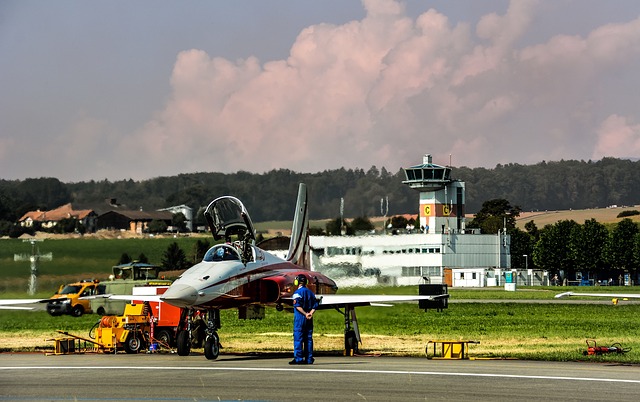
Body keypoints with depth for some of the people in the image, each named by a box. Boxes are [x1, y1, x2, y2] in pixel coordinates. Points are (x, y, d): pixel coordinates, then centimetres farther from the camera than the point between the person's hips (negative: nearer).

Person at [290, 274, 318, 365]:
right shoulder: (310, 292, 14)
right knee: (308, 338, 8)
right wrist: (310, 313, -6)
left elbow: (298, 306, -17)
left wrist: (305, 314, -15)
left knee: (298, 338, -5)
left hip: (300, 317, -6)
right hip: (309, 319, 6)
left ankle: (298, 358, -9)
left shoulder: (297, 292, -8)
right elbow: (315, 305, 8)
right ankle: (309, 359, 7)